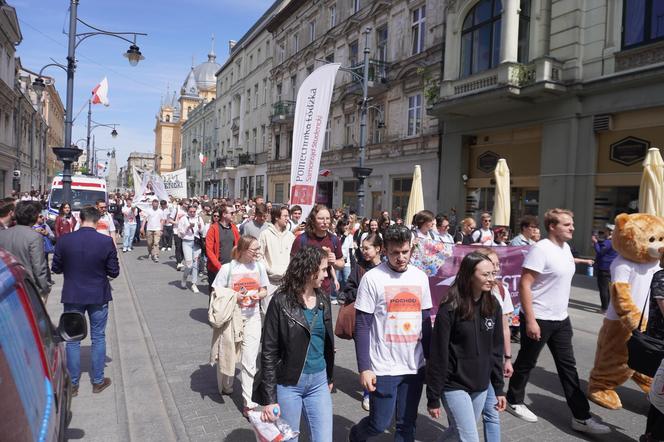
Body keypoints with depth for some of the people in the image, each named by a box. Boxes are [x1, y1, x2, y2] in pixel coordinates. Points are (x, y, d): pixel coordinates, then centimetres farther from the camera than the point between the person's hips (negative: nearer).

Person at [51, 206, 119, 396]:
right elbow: (114, 272, -8)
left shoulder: (64, 240, -11)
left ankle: (72, 384, 22)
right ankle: (98, 381, 22)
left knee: (73, 340, 13)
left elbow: (56, 268, 0)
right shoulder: (107, 242, -15)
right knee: (98, 338, 13)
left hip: (72, 296, 1)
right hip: (98, 296, -1)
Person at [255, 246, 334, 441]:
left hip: (318, 382, 4)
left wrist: (330, 377, 19)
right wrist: (270, 398, -14)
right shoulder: (281, 301, -14)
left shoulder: (323, 299, 2)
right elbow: (269, 351, -12)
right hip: (288, 383, -4)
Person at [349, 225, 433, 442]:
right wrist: (364, 368, -13)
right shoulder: (372, 278, -10)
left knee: (407, 425, 12)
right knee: (380, 423, 5)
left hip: (414, 366, 4)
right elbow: (362, 327, -10)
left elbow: (426, 322, 11)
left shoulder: (421, 277, 4)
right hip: (383, 367, -4)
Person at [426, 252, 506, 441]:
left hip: (481, 387, 6)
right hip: (454, 386, -6)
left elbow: (496, 350, 8)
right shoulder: (450, 309, -18)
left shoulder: (493, 306, 0)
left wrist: (499, 388, 8)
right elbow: (438, 356, -14)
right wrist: (433, 398, -11)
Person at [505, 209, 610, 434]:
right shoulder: (541, 249, -19)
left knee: (568, 366, 11)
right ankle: (514, 400, 29)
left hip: (561, 319, 8)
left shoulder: (565, 248, 7)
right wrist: (530, 320, -24)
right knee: (526, 363, 9)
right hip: (539, 319, -8)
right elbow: (524, 285, -22)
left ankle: (581, 417, 19)